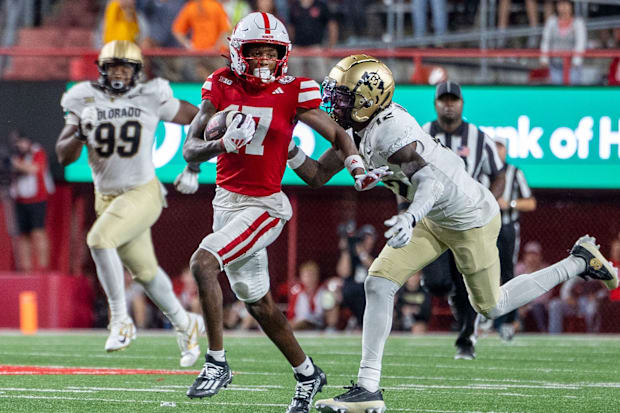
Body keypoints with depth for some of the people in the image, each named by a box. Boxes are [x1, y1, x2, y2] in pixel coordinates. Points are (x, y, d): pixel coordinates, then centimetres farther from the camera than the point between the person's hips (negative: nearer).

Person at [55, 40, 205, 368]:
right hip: (107, 197, 4)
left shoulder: (151, 98, -6)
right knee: (144, 272, 13)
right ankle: (185, 324, 35)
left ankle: (120, 319, -18)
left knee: (99, 239, -28)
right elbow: (64, 156, -2)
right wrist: (79, 134, -20)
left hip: (142, 193, -4)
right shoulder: (84, 101, 0)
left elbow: (197, 117, 6)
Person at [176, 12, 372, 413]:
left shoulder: (293, 92, -8)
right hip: (226, 200, 5)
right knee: (258, 303, 14)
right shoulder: (222, 87, 0)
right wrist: (222, 144, -21)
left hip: (264, 206, -5)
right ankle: (307, 373, 33)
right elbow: (190, 149, -1)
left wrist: (358, 167, -18)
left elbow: (336, 133, 0)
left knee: (202, 263, -25)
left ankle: (217, 362, -15)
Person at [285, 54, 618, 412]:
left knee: (491, 306, 10)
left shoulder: (390, 130, -30)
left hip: (471, 218, -9)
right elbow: (317, 176, 4)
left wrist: (411, 217, -58)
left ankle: (581, 261, 27)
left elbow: (431, 179, -41)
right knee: (379, 284, -6)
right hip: (436, 219, 9)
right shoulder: (359, 130, -1)